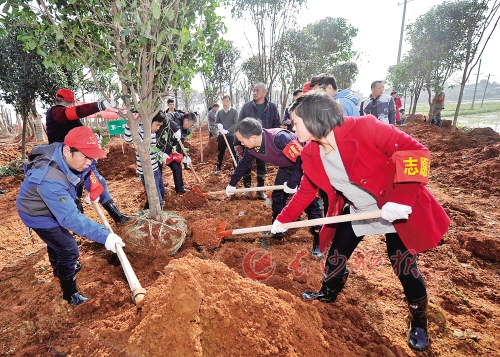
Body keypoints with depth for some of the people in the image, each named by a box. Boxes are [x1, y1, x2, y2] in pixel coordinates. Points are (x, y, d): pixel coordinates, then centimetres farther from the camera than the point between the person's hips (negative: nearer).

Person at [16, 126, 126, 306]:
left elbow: (90, 170, 1)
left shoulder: (71, 156, -22)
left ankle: (60, 268, 58)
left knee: (57, 238, 29)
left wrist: (94, 191, -11)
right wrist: (104, 236, -50)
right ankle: (71, 295, 15)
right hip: (39, 214, -8)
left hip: (56, 206, 8)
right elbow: (70, 217, -47)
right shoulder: (50, 180, -46)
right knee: (69, 250, -5)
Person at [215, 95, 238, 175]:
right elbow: (216, 122, 12)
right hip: (221, 136, 4)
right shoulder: (219, 112, 8)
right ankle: (218, 168, 25)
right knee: (220, 153, 12)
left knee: (234, 153, -1)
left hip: (231, 136, -3)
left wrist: (227, 131, -21)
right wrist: (218, 125, -13)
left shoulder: (234, 111, -3)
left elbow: (236, 124, -10)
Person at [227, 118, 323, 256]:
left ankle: (319, 239, 3)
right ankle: (277, 230, 24)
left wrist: (292, 183, -28)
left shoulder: (280, 138, -40)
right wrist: (232, 184, 15)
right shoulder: (251, 148, -14)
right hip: (287, 166, 8)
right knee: (277, 196, 8)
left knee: (308, 201, -9)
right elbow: (243, 164, 5)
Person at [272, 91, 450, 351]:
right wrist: (283, 219, 4)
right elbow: (306, 191, 4)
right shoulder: (310, 154, -9)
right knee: (336, 256, 13)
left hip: (398, 209, -5)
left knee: (405, 269, 5)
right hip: (355, 211, 5)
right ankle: (328, 293, 45)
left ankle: (419, 324, 34)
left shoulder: (362, 128, -29)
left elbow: (415, 151, -26)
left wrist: (402, 198, -35)